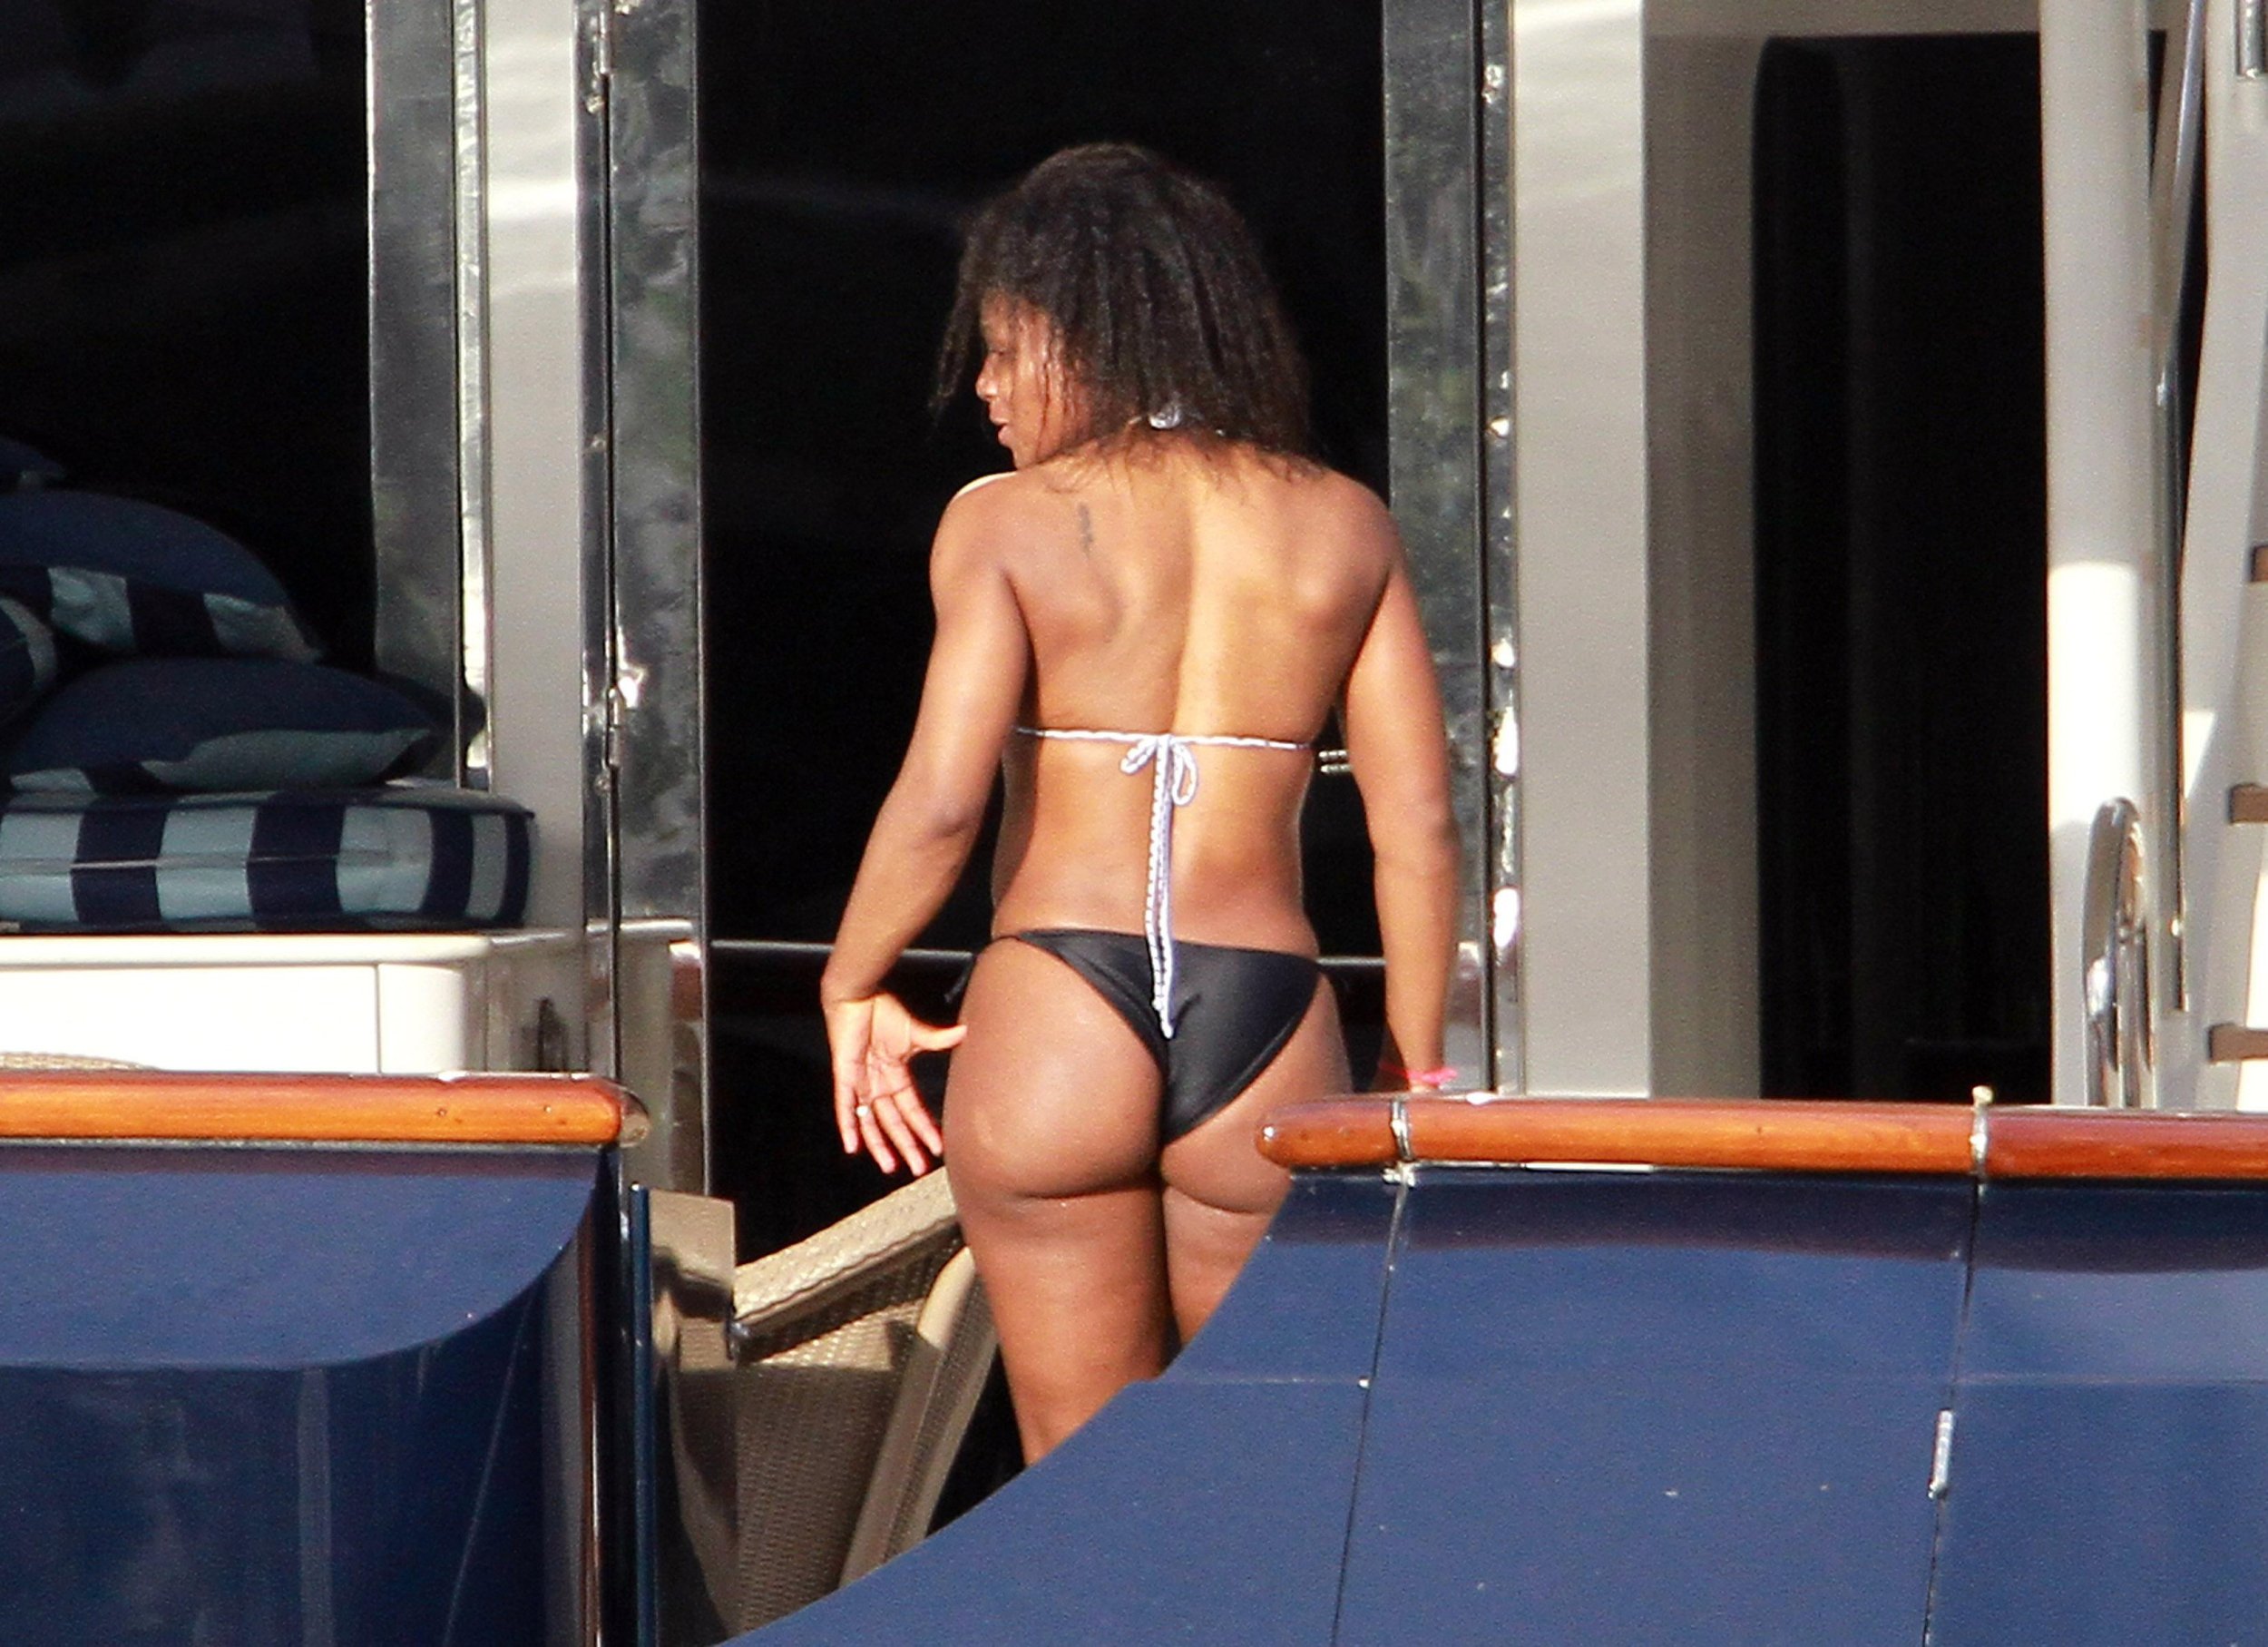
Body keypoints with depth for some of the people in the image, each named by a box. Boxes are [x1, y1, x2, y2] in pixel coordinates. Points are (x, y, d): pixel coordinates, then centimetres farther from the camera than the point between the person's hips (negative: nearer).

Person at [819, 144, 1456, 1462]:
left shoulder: (1008, 524, -1)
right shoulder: (1343, 527, 8)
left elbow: (942, 800, -10)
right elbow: (1419, 825, 5)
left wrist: (852, 990, 5)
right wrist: (1415, 1074, 13)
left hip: (1056, 1006, -2)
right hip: (1267, 1012, 2)